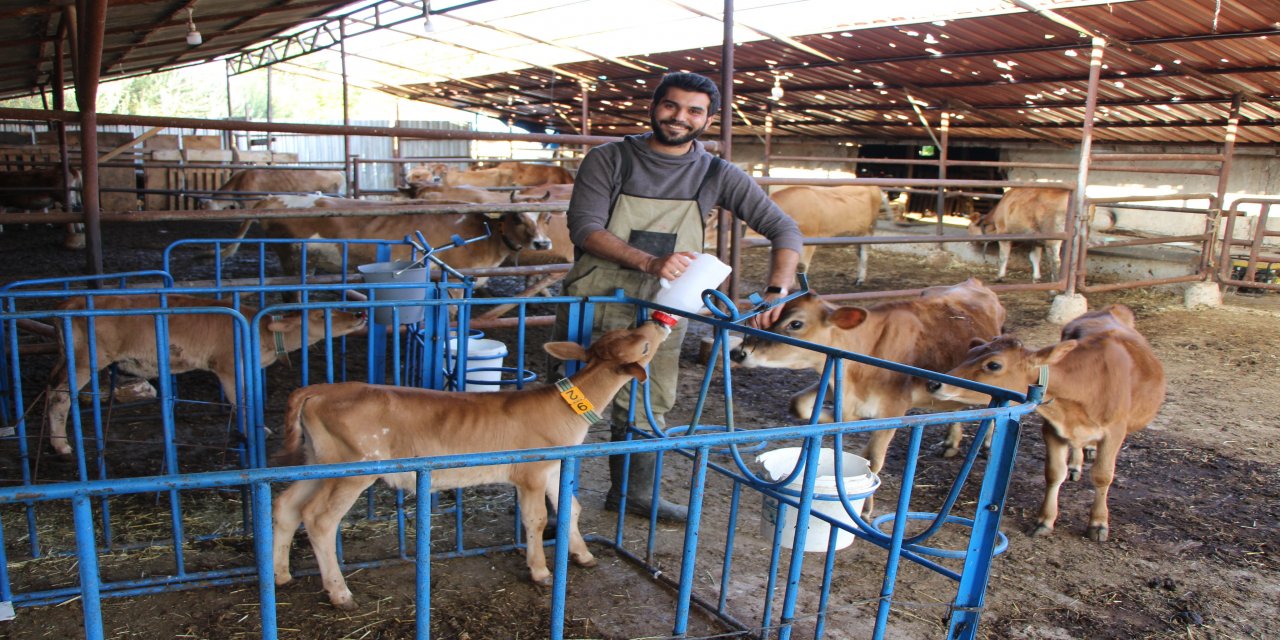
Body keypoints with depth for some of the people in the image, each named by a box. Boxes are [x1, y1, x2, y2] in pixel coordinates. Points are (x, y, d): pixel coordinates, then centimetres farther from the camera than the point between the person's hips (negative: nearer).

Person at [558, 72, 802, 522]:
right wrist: (650, 263, -31)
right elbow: (584, 227, -17)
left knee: (647, 410, 13)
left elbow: (784, 230, -3)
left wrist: (777, 292, -21)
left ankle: (633, 493, 33)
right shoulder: (609, 160, -5)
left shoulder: (717, 176, -1)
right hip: (594, 304, -2)